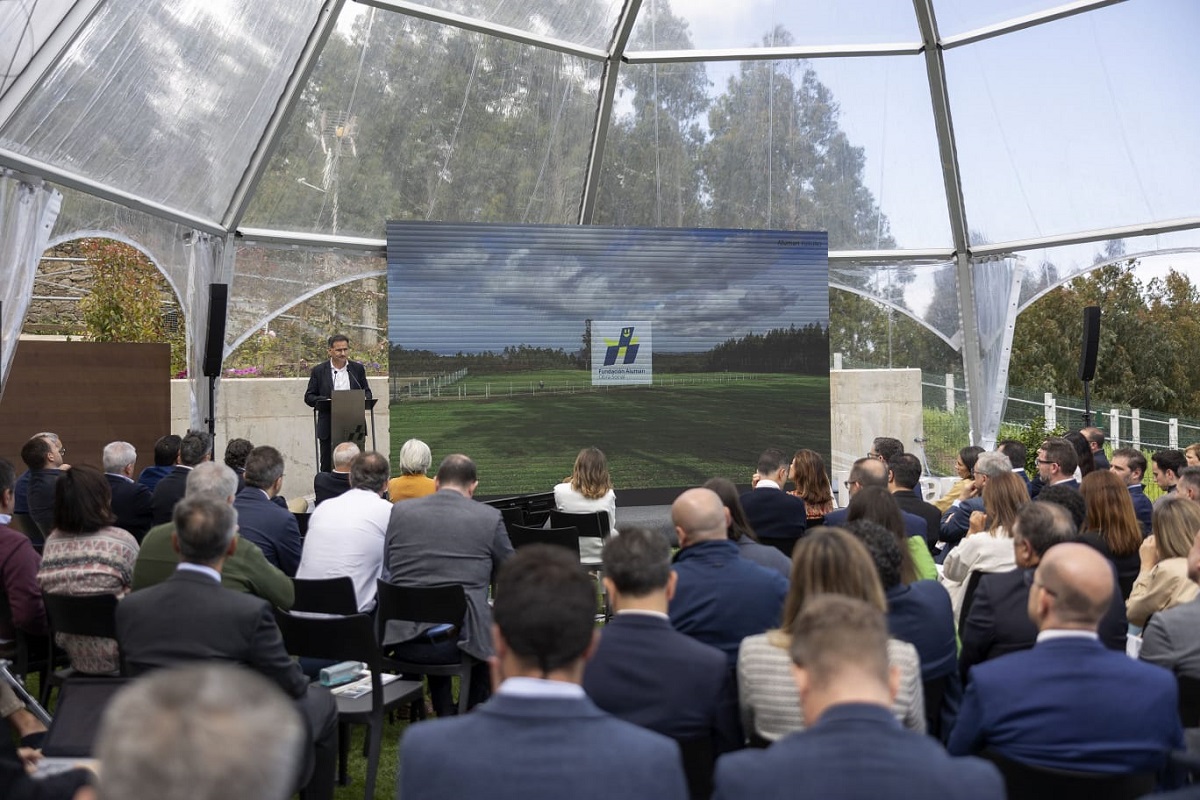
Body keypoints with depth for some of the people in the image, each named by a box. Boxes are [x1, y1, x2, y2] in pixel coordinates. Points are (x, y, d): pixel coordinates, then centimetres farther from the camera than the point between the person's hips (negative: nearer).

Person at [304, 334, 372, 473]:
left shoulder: (358, 369, 8)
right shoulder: (319, 370, 3)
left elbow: (367, 392, 12)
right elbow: (309, 397, 2)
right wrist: (326, 401, -18)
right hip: (328, 429, -1)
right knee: (327, 467, 4)